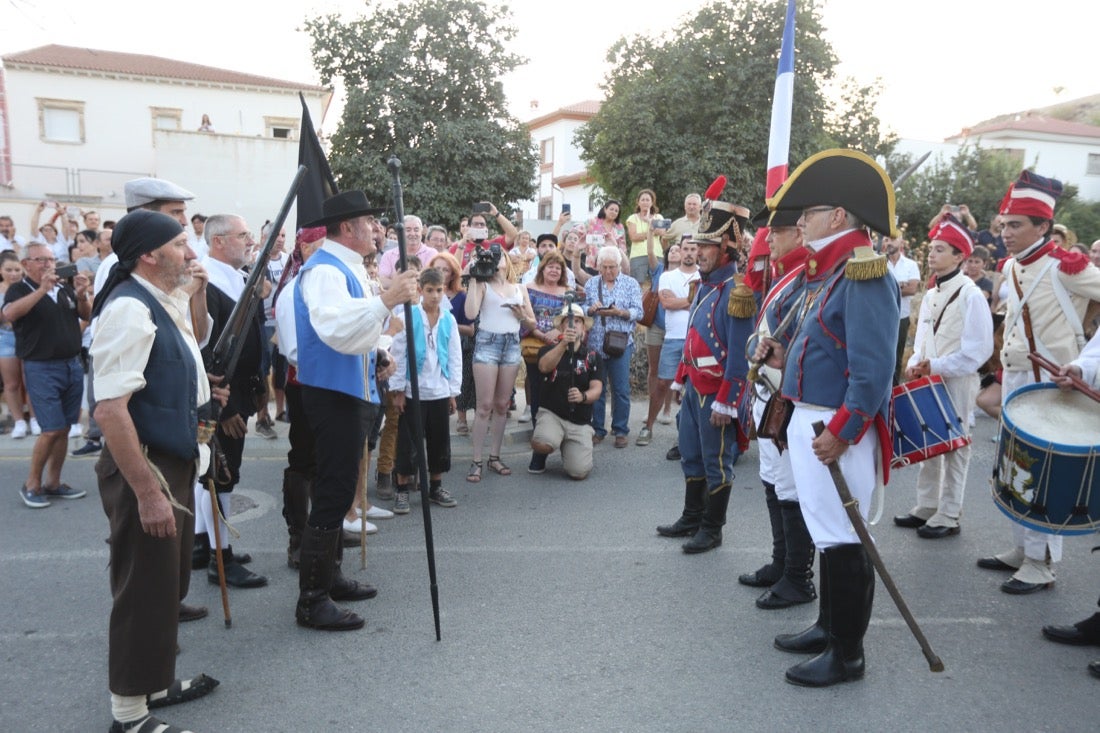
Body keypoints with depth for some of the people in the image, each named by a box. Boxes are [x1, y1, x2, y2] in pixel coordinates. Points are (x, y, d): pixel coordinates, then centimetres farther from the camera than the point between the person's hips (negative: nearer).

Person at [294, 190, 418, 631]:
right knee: (333, 493, -8)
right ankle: (311, 600, 1)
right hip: (333, 394, -11)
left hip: (352, 392, 11)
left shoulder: (348, 267, 15)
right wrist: (385, 302, -42)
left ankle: (330, 577, 31)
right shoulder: (324, 269, -16)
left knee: (339, 491, 18)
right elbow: (334, 328, -35)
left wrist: (375, 361, 15)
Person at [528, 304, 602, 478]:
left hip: (580, 421, 2)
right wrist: (563, 343, -38)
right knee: (542, 444, -36)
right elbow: (544, 367, -22)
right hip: (551, 413, -2)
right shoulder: (549, 349, 2)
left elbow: (596, 389, -5)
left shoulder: (592, 356, 6)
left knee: (579, 472, -17)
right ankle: (539, 453, 4)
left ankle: (567, 449, 19)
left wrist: (583, 396, -29)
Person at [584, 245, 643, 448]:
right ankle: (597, 429, 16)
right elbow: (581, 309, 7)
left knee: (621, 389, 1)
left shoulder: (631, 284, 6)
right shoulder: (591, 284, 11)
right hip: (595, 343, 2)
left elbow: (638, 312, -2)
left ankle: (620, 430, 11)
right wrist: (591, 309, -14)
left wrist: (619, 312, -18)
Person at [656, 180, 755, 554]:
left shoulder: (737, 289, -18)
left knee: (716, 462, 4)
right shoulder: (704, 283, 10)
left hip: (718, 392, -9)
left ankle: (712, 529, 18)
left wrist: (725, 402, -21)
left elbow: (739, 354, -20)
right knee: (690, 456, 18)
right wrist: (680, 380, 18)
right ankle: (691, 518, 32)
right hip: (694, 386, 9)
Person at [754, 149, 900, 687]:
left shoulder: (864, 275, -18)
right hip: (806, 418, 10)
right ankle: (828, 627, 34)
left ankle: (847, 654, 15)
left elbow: (873, 369, -24)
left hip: (838, 427, -10)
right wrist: (785, 354, 9)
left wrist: (840, 433, -25)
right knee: (825, 531, 19)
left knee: (843, 538, 1)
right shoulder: (821, 272, 12)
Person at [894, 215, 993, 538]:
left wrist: (936, 367, -20)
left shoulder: (970, 295, -12)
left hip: (956, 383, -8)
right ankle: (926, 507, 24)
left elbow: (978, 350, -17)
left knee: (953, 447, 1)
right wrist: (915, 363, -2)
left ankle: (948, 516, 11)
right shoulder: (930, 295, 12)